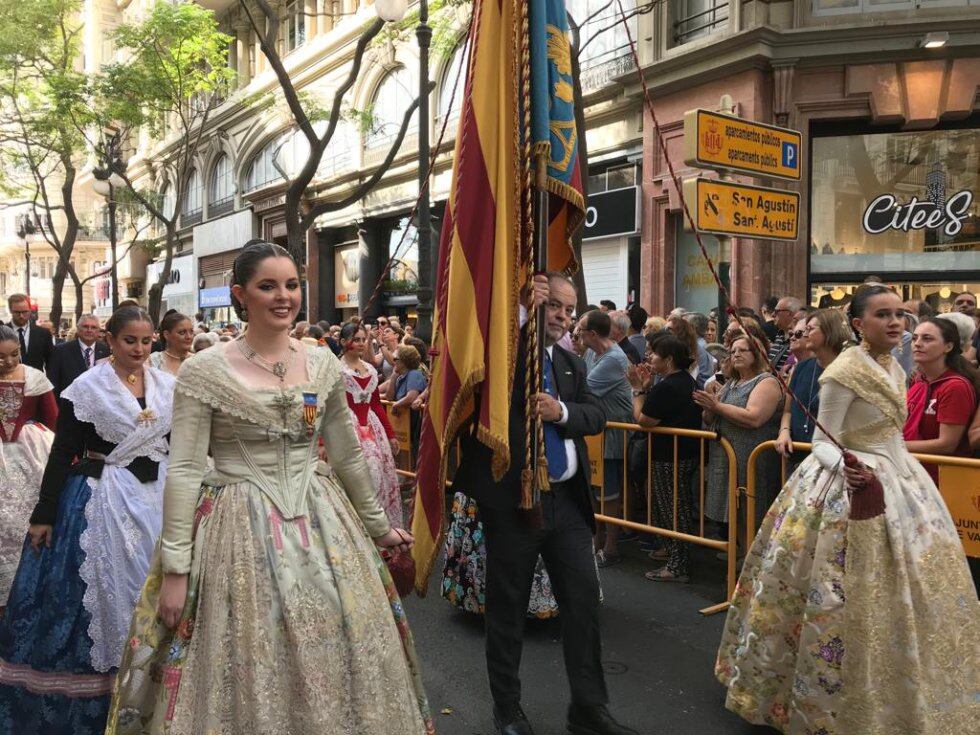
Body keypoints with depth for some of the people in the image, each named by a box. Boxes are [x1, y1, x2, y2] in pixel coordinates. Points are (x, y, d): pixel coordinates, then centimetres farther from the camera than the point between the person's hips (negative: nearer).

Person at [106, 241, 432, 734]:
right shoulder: (204, 371, -8)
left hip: (321, 524, 4)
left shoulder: (323, 364, 3)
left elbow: (348, 455, 11)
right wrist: (174, 567, -11)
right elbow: (183, 471, -9)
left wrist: (377, 525, 17)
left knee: (330, 660, 12)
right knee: (247, 668, 6)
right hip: (239, 529, -3)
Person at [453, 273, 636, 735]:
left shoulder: (572, 364, 14)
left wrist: (562, 411, -15)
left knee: (583, 600, 9)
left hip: (567, 500, 6)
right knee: (507, 606, 9)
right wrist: (522, 311, -20)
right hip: (511, 499, -5)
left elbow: (597, 415, 6)